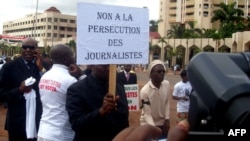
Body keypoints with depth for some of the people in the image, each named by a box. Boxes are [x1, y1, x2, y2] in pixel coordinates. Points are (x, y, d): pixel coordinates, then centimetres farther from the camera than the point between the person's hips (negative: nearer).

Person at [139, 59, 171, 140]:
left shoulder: (167, 84, -10)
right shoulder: (145, 91, -25)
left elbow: (167, 102, 4)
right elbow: (147, 114, -21)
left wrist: (167, 119, -2)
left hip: (162, 123, 5)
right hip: (148, 125, -4)